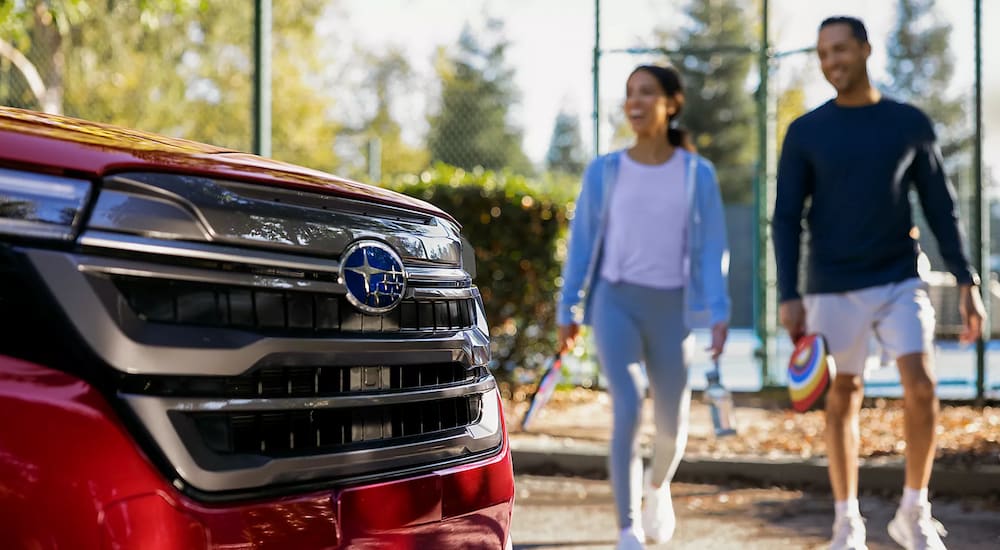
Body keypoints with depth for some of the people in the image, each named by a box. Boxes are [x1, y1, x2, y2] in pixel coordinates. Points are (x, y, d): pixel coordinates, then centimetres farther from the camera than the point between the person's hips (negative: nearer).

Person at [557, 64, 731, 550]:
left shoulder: (698, 174, 2)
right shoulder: (604, 172, 2)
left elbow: (712, 248, 0)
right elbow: (583, 243, 6)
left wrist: (718, 314, -9)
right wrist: (568, 310, 4)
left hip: (670, 308, 1)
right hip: (616, 301, -1)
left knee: (672, 423, 8)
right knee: (627, 408, -19)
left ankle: (658, 487, 43)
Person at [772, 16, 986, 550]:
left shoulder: (911, 124, 3)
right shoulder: (805, 133, -1)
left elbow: (941, 208, 5)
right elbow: (786, 219, -2)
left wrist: (967, 282, -2)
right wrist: (789, 297, -10)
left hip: (900, 283, 1)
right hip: (833, 291, 0)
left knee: (921, 389, -12)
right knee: (843, 399, 5)